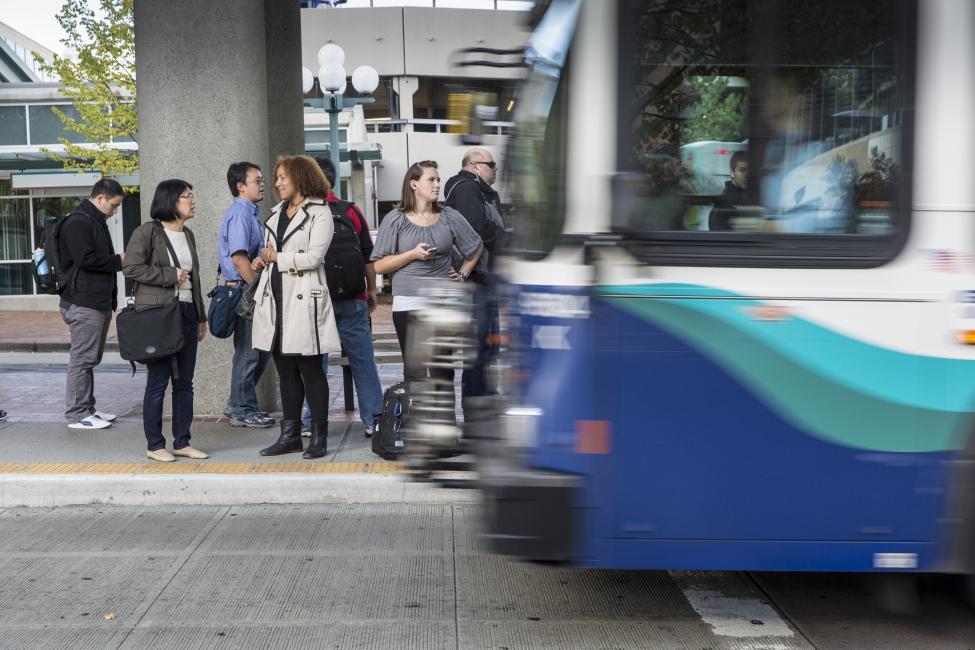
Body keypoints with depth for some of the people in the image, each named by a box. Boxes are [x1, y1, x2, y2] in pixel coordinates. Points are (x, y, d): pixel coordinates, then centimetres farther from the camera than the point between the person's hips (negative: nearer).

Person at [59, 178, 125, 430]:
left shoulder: (97, 222, 21)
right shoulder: (78, 223, -12)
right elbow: (85, 258, -23)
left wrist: (111, 300, 19)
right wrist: (118, 261, -11)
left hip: (99, 303, 10)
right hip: (83, 303, -10)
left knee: (91, 358, 14)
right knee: (82, 359, -6)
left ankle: (87, 408, 22)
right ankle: (77, 414, -1)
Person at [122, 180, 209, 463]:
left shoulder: (188, 235, 17)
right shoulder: (147, 232, -6)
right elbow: (131, 268, -14)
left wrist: (201, 317, 19)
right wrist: (169, 276, -13)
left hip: (187, 312, 7)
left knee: (184, 382, 8)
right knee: (158, 381, -2)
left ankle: (182, 442, 16)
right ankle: (154, 445, 7)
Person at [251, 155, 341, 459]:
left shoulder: (319, 212, -5)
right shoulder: (277, 213, 18)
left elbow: (314, 257, -15)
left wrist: (276, 257, -7)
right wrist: (263, 260, 2)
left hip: (303, 300, -7)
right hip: (275, 300, 7)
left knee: (310, 370, -1)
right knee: (286, 371, 10)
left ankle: (319, 437, 7)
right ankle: (290, 435, 18)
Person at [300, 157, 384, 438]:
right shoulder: (351, 211, 1)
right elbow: (368, 256, 4)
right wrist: (372, 291, 13)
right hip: (351, 299, 1)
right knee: (362, 360, 6)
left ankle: (311, 422, 10)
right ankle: (373, 419, 8)